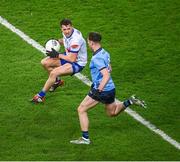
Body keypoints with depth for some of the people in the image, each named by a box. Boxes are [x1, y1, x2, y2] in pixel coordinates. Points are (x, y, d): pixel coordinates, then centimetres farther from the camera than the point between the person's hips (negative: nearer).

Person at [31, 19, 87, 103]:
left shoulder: (75, 40, -33)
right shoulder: (66, 33, -8)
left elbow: (72, 59, -29)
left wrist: (57, 55, -20)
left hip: (77, 63, -9)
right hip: (69, 56, 9)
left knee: (54, 73, -26)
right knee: (45, 62, 2)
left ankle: (41, 95, -11)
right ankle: (57, 81, 26)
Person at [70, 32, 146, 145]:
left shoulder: (96, 58, -22)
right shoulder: (105, 53, 7)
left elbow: (106, 75, -30)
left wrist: (99, 89, -30)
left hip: (102, 90, -9)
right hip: (111, 89, 9)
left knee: (81, 110, 1)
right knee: (112, 113, 28)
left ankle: (85, 138, 0)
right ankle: (130, 102, 9)